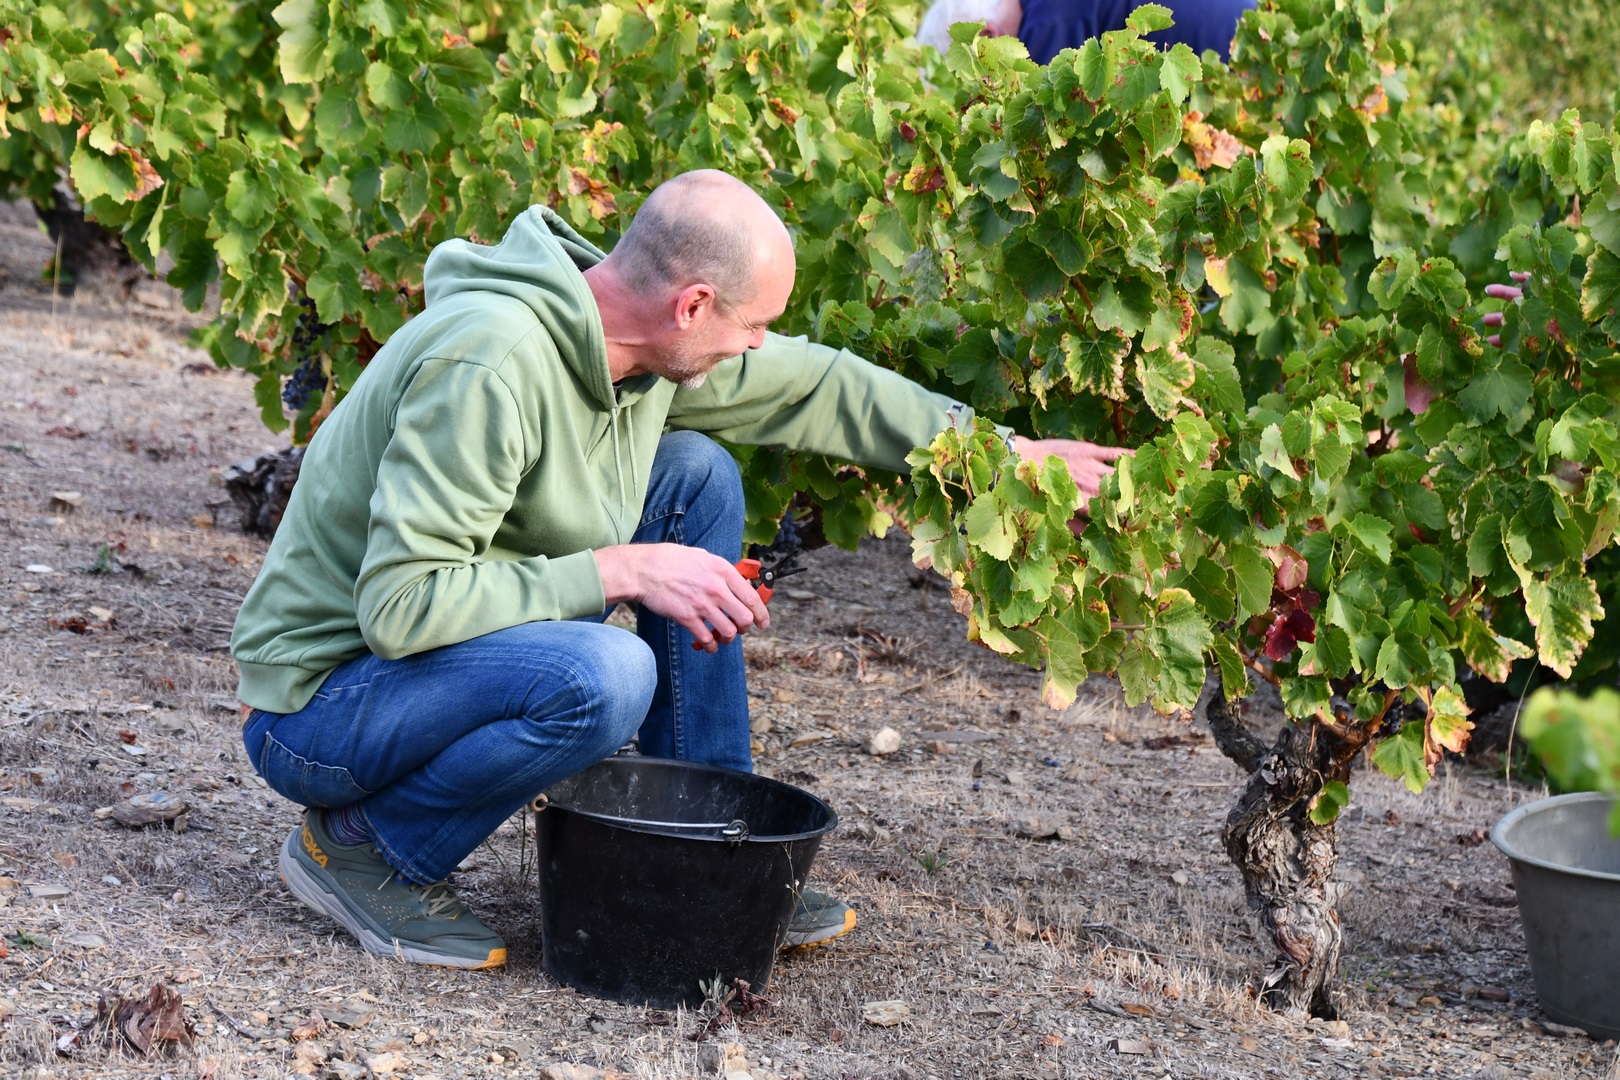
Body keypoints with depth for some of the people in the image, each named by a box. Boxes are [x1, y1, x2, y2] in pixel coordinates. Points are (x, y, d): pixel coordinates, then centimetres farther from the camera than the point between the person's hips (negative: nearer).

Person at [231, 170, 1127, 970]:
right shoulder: (491, 363, -30)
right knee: (605, 675, -34)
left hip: (469, 644, 9)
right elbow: (399, 604, -33)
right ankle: (361, 840, -8)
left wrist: (1007, 451, 15)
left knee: (695, 474, 4)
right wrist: (624, 571, -29)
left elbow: (817, 386, 13)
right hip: (319, 705, -9)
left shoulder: (640, 333, -3)